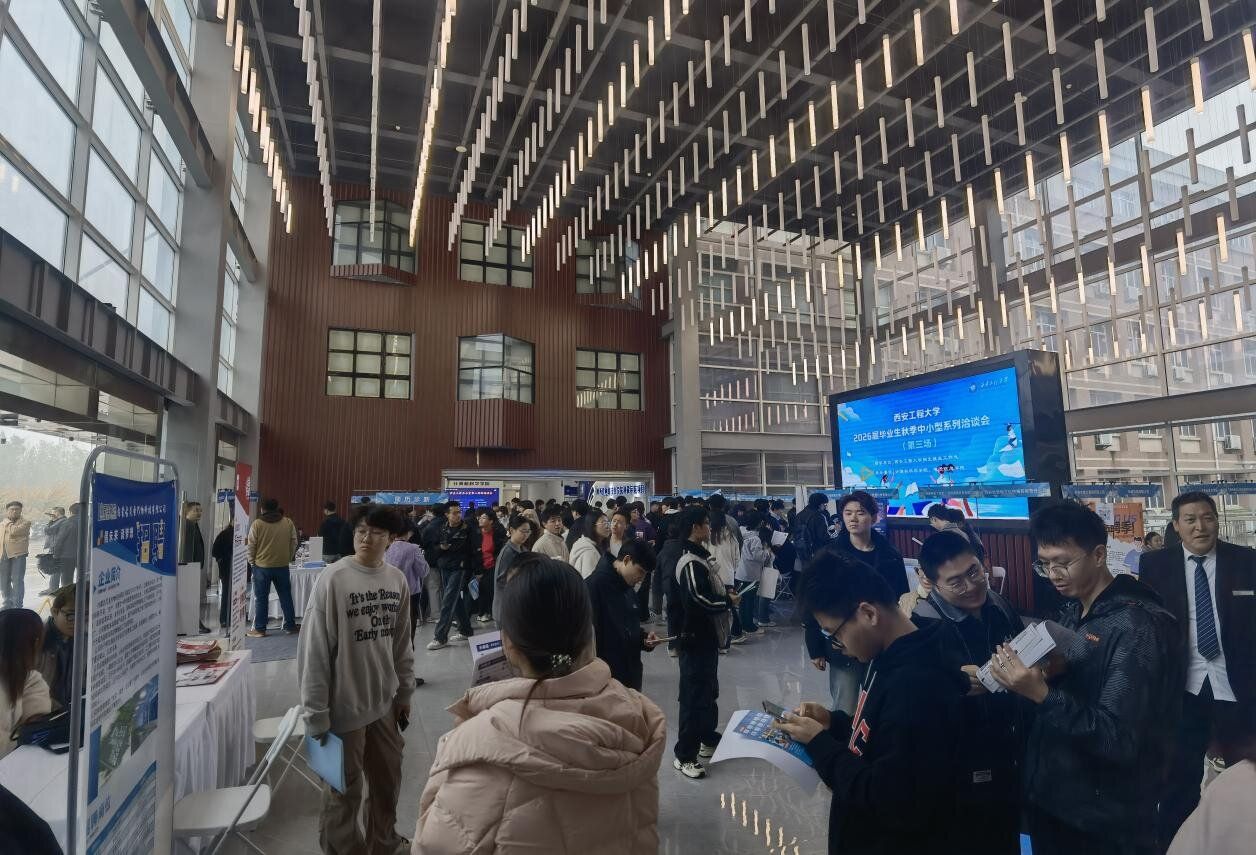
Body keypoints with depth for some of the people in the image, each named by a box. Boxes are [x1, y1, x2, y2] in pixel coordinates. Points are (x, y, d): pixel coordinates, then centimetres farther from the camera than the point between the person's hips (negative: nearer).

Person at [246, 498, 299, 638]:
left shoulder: (257, 524, -7)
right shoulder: (288, 523, 0)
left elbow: (251, 546, -4)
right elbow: (294, 543, 5)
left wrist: (252, 562, 9)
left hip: (262, 566, -2)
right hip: (282, 566, 2)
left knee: (261, 599, 7)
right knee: (286, 596, 11)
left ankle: (259, 629, 12)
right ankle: (290, 626, 16)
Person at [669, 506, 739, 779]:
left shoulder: (698, 557, 10)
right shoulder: (691, 562, -22)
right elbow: (700, 598, -31)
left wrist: (725, 593, 3)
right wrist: (729, 601, -17)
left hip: (706, 636, 10)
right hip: (695, 639, -10)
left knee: (708, 690, 22)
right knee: (694, 695, -1)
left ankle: (708, 738, 38)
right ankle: (684, 755, 10)